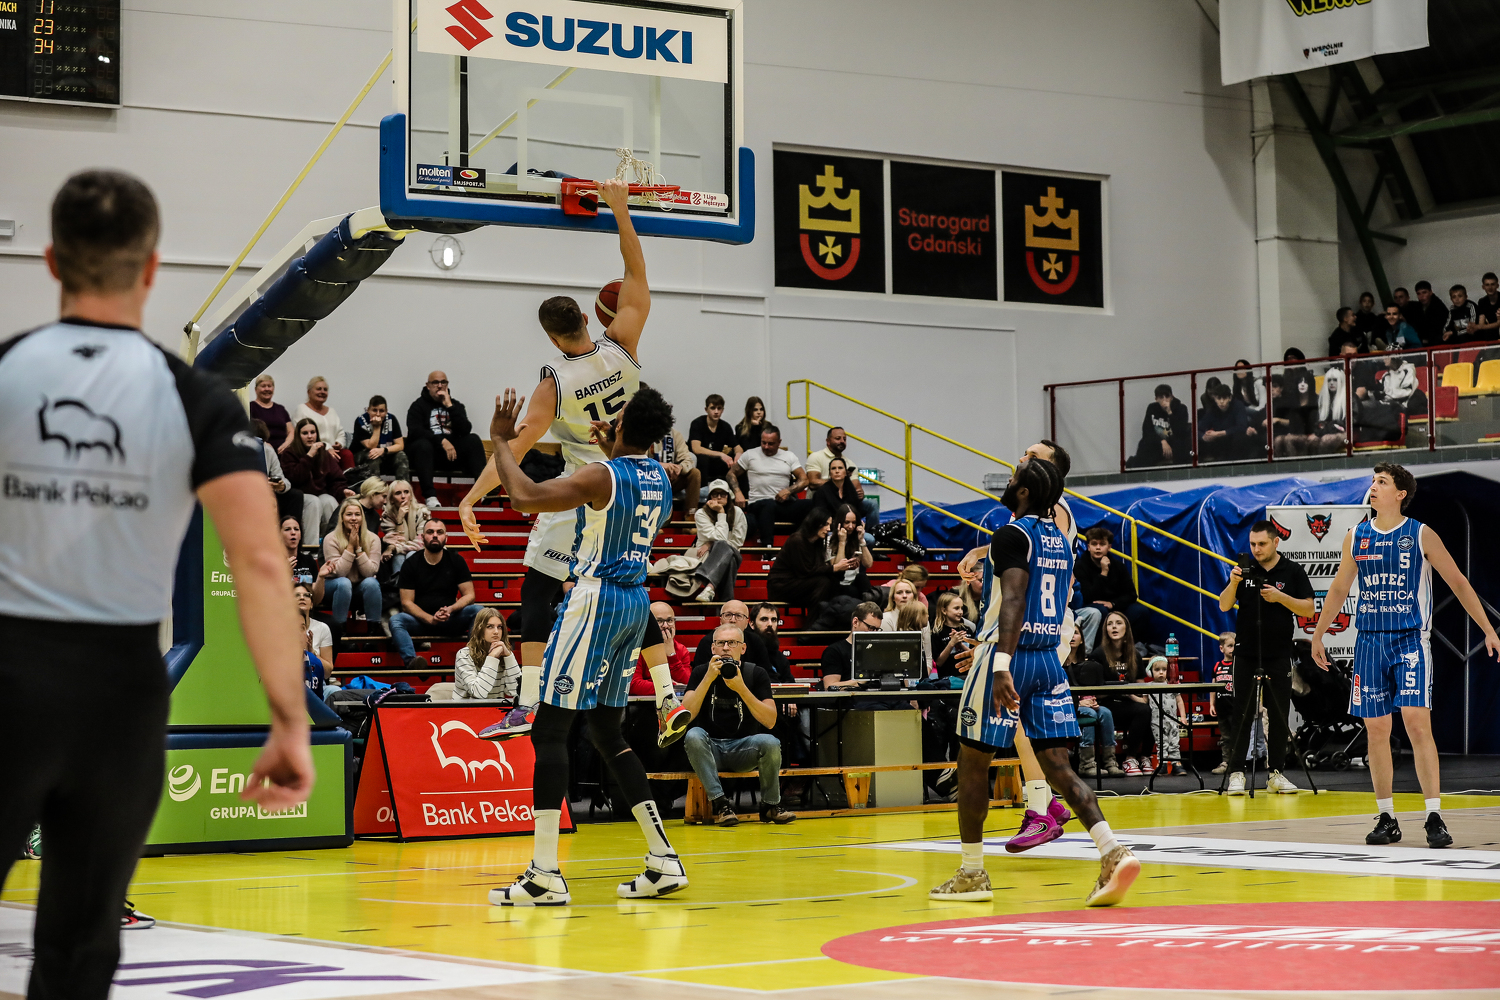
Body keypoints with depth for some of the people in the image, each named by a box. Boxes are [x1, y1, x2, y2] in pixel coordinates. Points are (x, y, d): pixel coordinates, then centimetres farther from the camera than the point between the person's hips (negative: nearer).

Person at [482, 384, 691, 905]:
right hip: (636, 601, 8)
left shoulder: (601, 476, -14)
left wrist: (501, 442, -8)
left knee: (549, 729, -7)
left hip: (596, 599, -8)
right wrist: (607, 447, 40)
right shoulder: (659, 478, 10)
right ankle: (664, 861, 12)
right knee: (607, 731, 16)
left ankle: (545, 875, -13)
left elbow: (524, 496, -21)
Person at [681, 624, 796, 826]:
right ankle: (719, 804, -28)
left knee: (770, 742, -32)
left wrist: (741, 688, -21)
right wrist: (708, 678, -19)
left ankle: (770, 805, -9)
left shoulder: (756, 674, 1)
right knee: (694, 735, -33)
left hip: (743, 749, 0)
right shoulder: (701, 672, 2)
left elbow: (770, 722, -11)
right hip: (710, 748, 0)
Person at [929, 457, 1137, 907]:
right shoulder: (1059, 538, 14)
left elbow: (1014, 600, -25)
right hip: (1049, 659, 7)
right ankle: (1113, 852, -18)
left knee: (972, 761, 7)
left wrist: (1002, 665, -33)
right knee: (1058, 765, 2)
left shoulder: (1013, 535, -11)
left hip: (1008, 656, -7)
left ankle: (972, 874, 13)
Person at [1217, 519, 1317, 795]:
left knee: (1279, 715, 3)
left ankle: (1276, 773, 10)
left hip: (1279, 656, 0)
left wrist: (1280, 597, -16)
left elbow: (1309, 610, -4)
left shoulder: (1293, 572, 1)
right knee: (1242, 715, -1)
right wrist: (1233, 583, -18)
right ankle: (1237, 773, 0)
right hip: (1246, 655, 0)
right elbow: (1224, 606, 0)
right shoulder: (1245, 569, 5)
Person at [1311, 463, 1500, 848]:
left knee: (1417, 722, -14)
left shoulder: (1421, 535, -2)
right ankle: (1386, 819, 12)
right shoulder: (1356, 537, 9)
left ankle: (1434, 817, -12)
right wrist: (1318, 636, 20)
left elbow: (1458, 583, 2)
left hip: (1410, 641, -4)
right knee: (1376, 729, 3)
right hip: (1370, 642, 4)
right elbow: (1338, 589, 19)